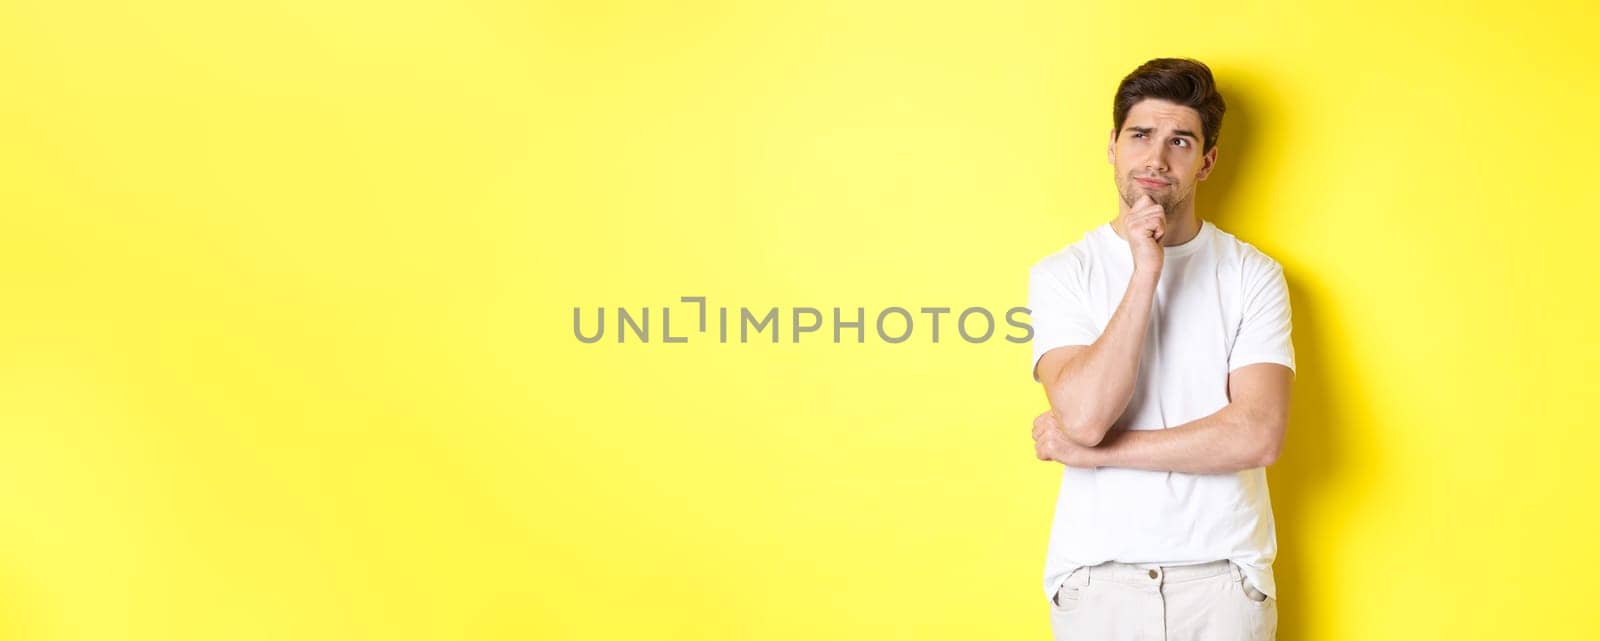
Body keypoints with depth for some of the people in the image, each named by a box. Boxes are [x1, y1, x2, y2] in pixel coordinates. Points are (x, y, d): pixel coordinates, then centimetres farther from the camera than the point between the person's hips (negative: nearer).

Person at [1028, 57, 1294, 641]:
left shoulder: (1252, 274, -2)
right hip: (1097, 574, 0)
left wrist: (1092, 451, -13)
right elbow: (1084, 416, -17)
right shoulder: (1061, 274, -2)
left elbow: (1257, 435, -13)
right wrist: (1146, 273, -19)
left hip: (1223, 573, 0)